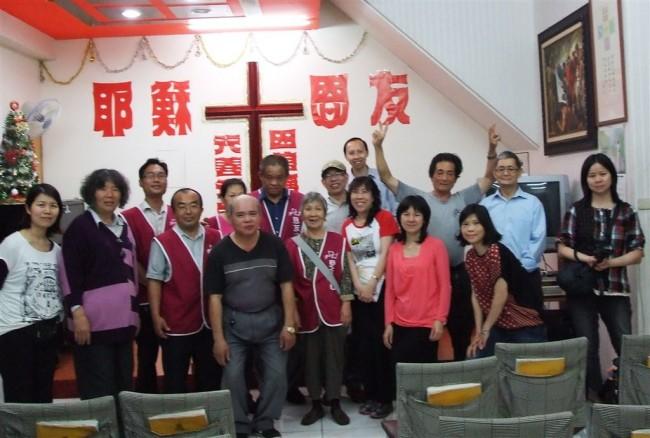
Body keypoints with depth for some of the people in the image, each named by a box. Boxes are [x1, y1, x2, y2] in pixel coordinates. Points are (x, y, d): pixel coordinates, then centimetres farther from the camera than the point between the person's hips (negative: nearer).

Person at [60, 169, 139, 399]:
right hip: (94, 320, -6)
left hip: (123, 317, 6)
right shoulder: (80, 226, -4)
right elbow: (70, 273, -10)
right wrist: (77, 312, -17)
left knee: (124, 384, 12)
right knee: (98, 390, -1)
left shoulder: (124, 226, 15)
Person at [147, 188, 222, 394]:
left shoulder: (216, 238, 2)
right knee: (175, 380, 10)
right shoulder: (162, 243, -8)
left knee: (211, 377, 17)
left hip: (210, 321, 3)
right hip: (176, 323, -3)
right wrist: (156, 316, -9)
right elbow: (155, 281, -5)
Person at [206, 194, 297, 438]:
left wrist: (289, 325, -5)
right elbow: (215, 297, -6)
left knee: (277, 374, 4)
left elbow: (286, 286, -1)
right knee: (232, 376, 1)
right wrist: (218, 337, -7)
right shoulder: (220, 252, -9)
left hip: (270, 319, 1)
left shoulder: (274, 245, -6)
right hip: (234, 322, -1)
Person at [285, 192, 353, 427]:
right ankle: (316, 405, 23)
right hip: (307, 310, 1)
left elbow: (345, 274, 1)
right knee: (311, 358, 10)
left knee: (334, 356, 7)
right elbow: (288, 281, 1)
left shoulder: (337, 241, -1)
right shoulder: (292, 244, -1)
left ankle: (335, 404, 20)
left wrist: (346, 304, -3)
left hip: (333, 309, 0)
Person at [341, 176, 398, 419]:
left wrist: (371, 285, -14)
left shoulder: (384, 217, -3)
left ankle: (385, 398, 10)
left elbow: (385, 253, -9)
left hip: (382, 288, -4)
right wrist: (358, 286, -7)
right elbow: (350, 259, 6)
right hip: (359, 291, 5)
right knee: (365, 344, 9)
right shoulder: (347, 225, 11)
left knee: (381, 343, -1)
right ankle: (371, 395, 20)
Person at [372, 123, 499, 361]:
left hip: (457, 274, 3)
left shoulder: (463, 199, 7)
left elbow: (489, 177, 6)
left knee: (461, 331, 14)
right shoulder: (418, 198, -1)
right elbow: (387, 177, -5)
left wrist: (492, 149, -9)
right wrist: (378, 146, -14)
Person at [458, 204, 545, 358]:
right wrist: (478, 331, -2)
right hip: (497, 326, 7)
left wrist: (485, 329, -8)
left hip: (524, 327, -7)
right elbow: (476, 295, 3)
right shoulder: (470, 256, 2)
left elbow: (501, 295, -20)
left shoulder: (497, 252, -22)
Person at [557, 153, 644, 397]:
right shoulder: (576, 210, 4)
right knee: (587, 348, 6)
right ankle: (593, 397, 20)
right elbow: (562, 247, 3)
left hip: (615, 289, 0)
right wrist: (582, 257, -16)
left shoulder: (626, 212, 6)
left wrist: (611, 262, -14)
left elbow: (637, 253, 3)